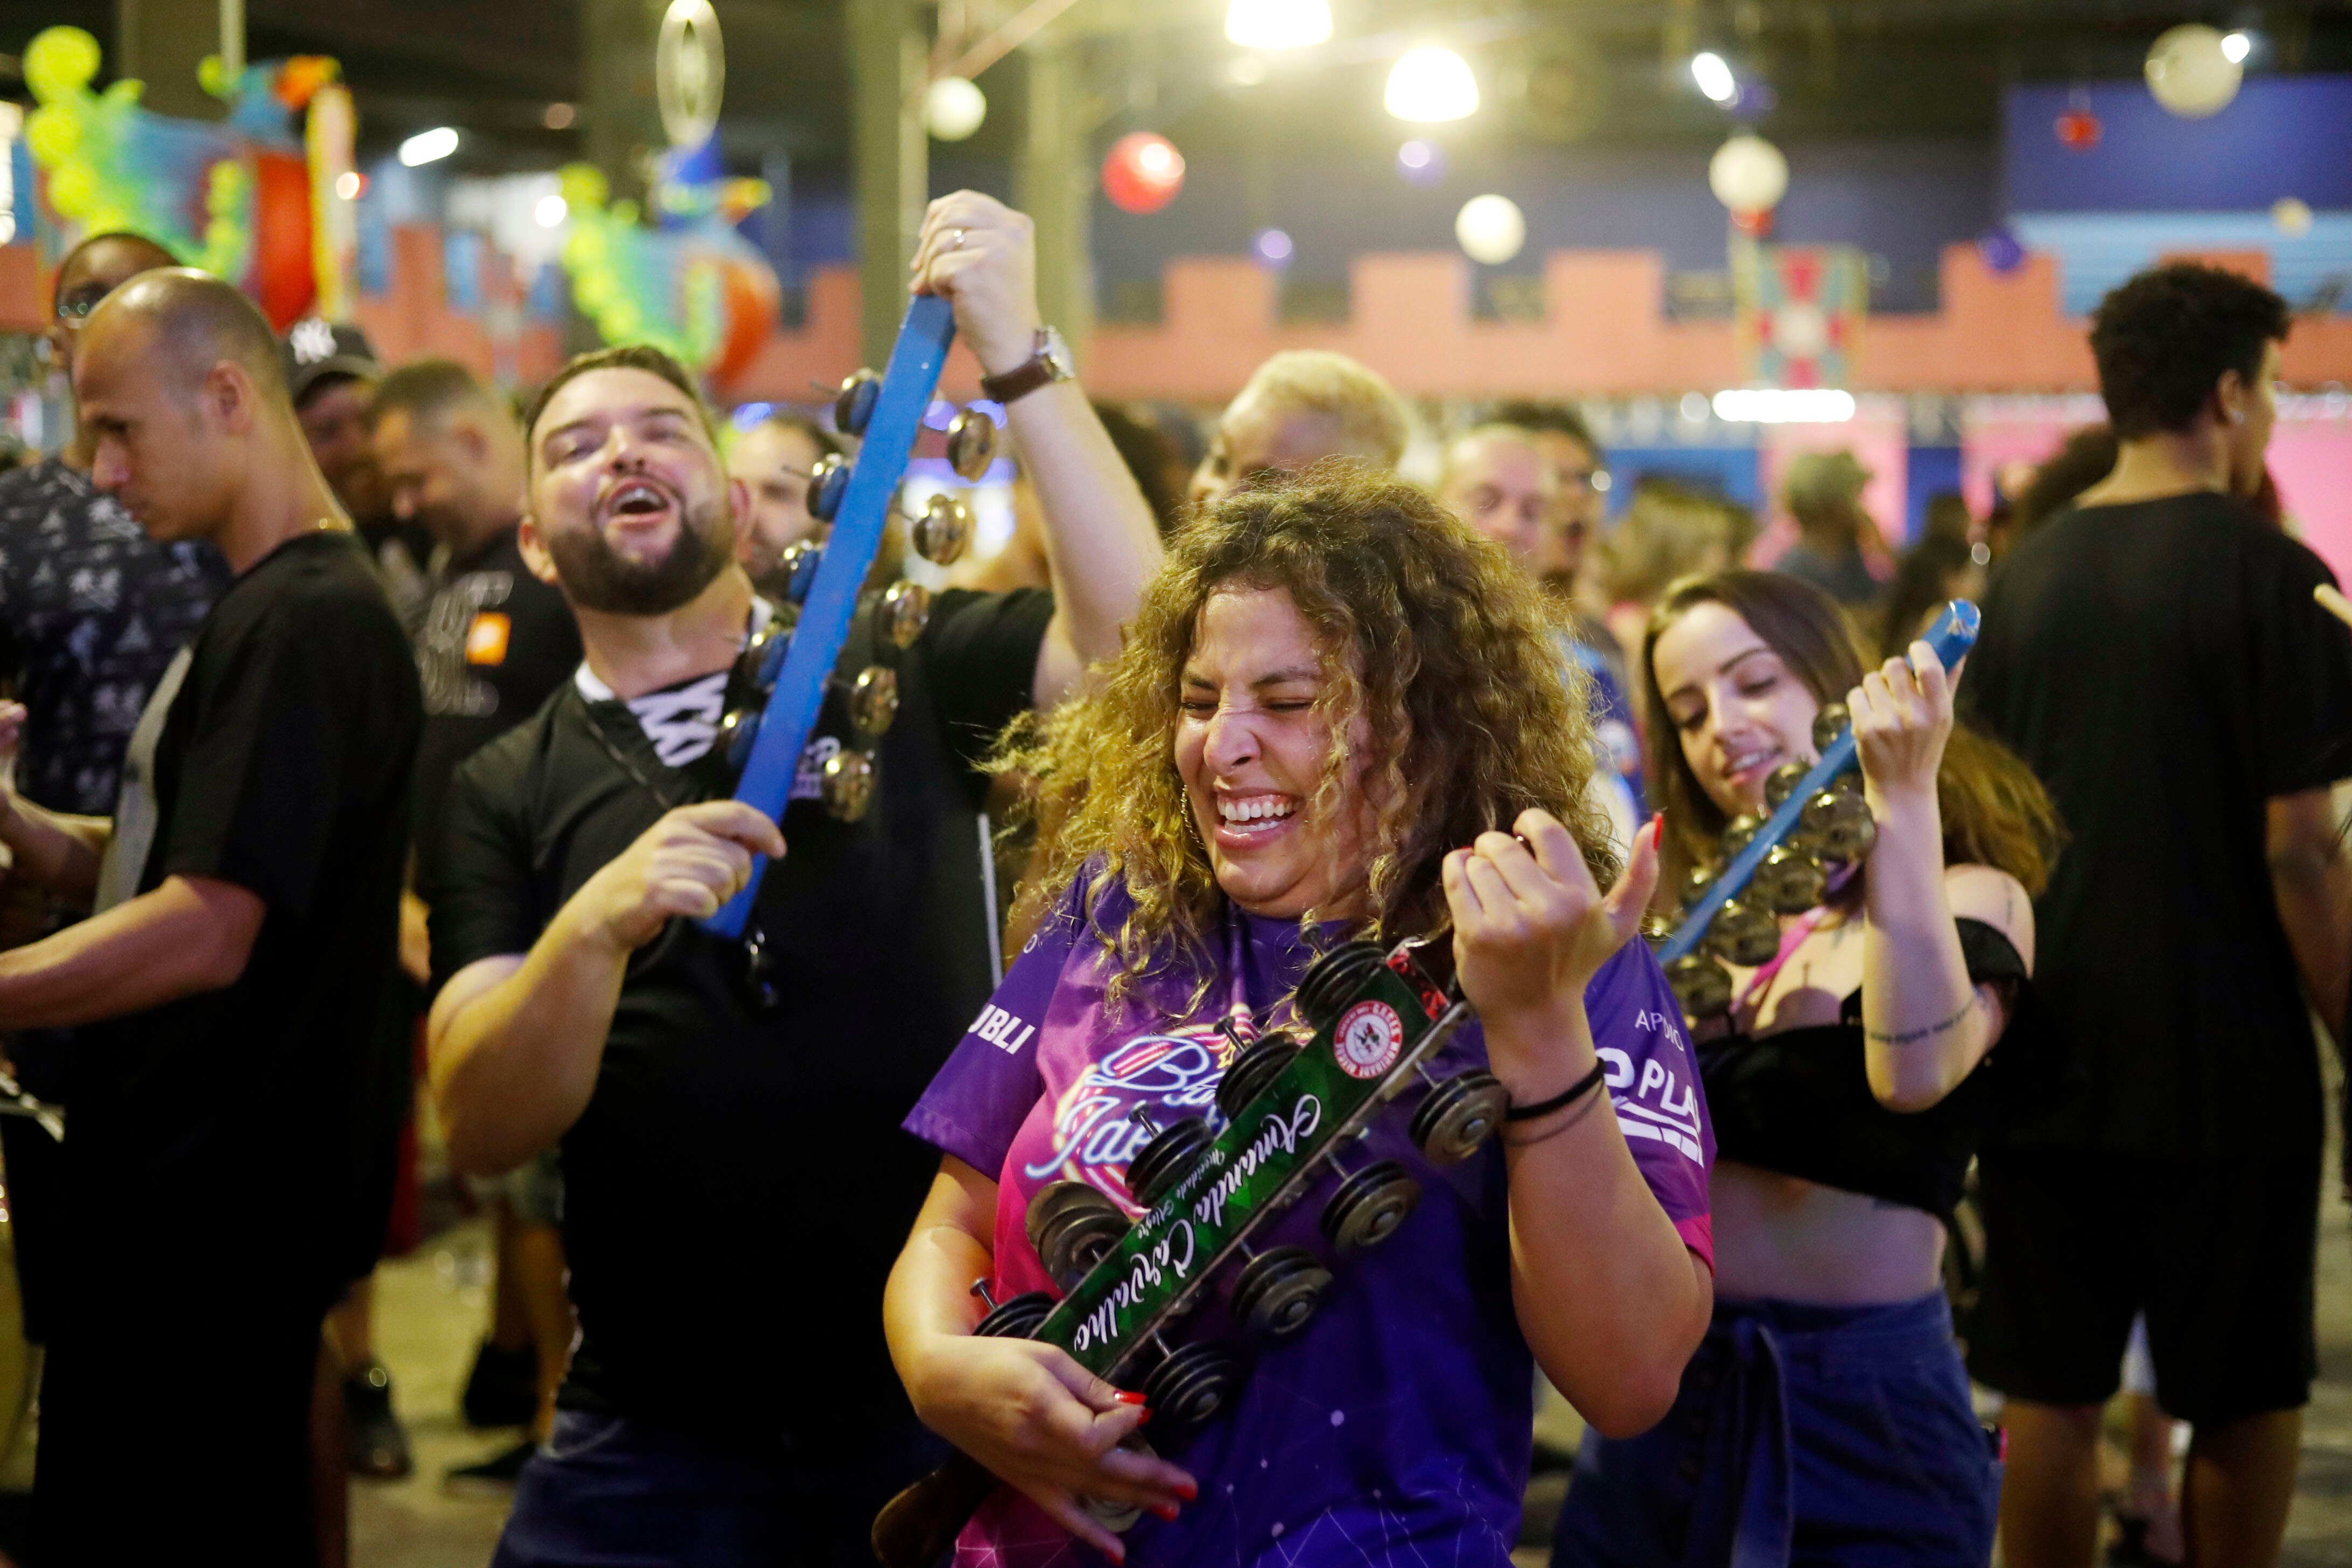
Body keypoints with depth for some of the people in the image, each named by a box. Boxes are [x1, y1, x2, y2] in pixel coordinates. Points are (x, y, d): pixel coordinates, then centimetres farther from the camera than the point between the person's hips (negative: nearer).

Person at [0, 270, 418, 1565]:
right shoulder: (264, 608, 16)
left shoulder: (307, 623, -18)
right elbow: (163, 857, 18)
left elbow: (203, 932, -25)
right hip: (182, 1180, 10)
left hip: (217, 1211, -10)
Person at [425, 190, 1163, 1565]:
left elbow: (1129, 644, -14)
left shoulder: (894, 675, 5)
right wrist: (597, 927, -23)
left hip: (937, 1391, -1)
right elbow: (481, 1131, -5)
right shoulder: (507, 793, 6)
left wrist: (1022, 357, -18)